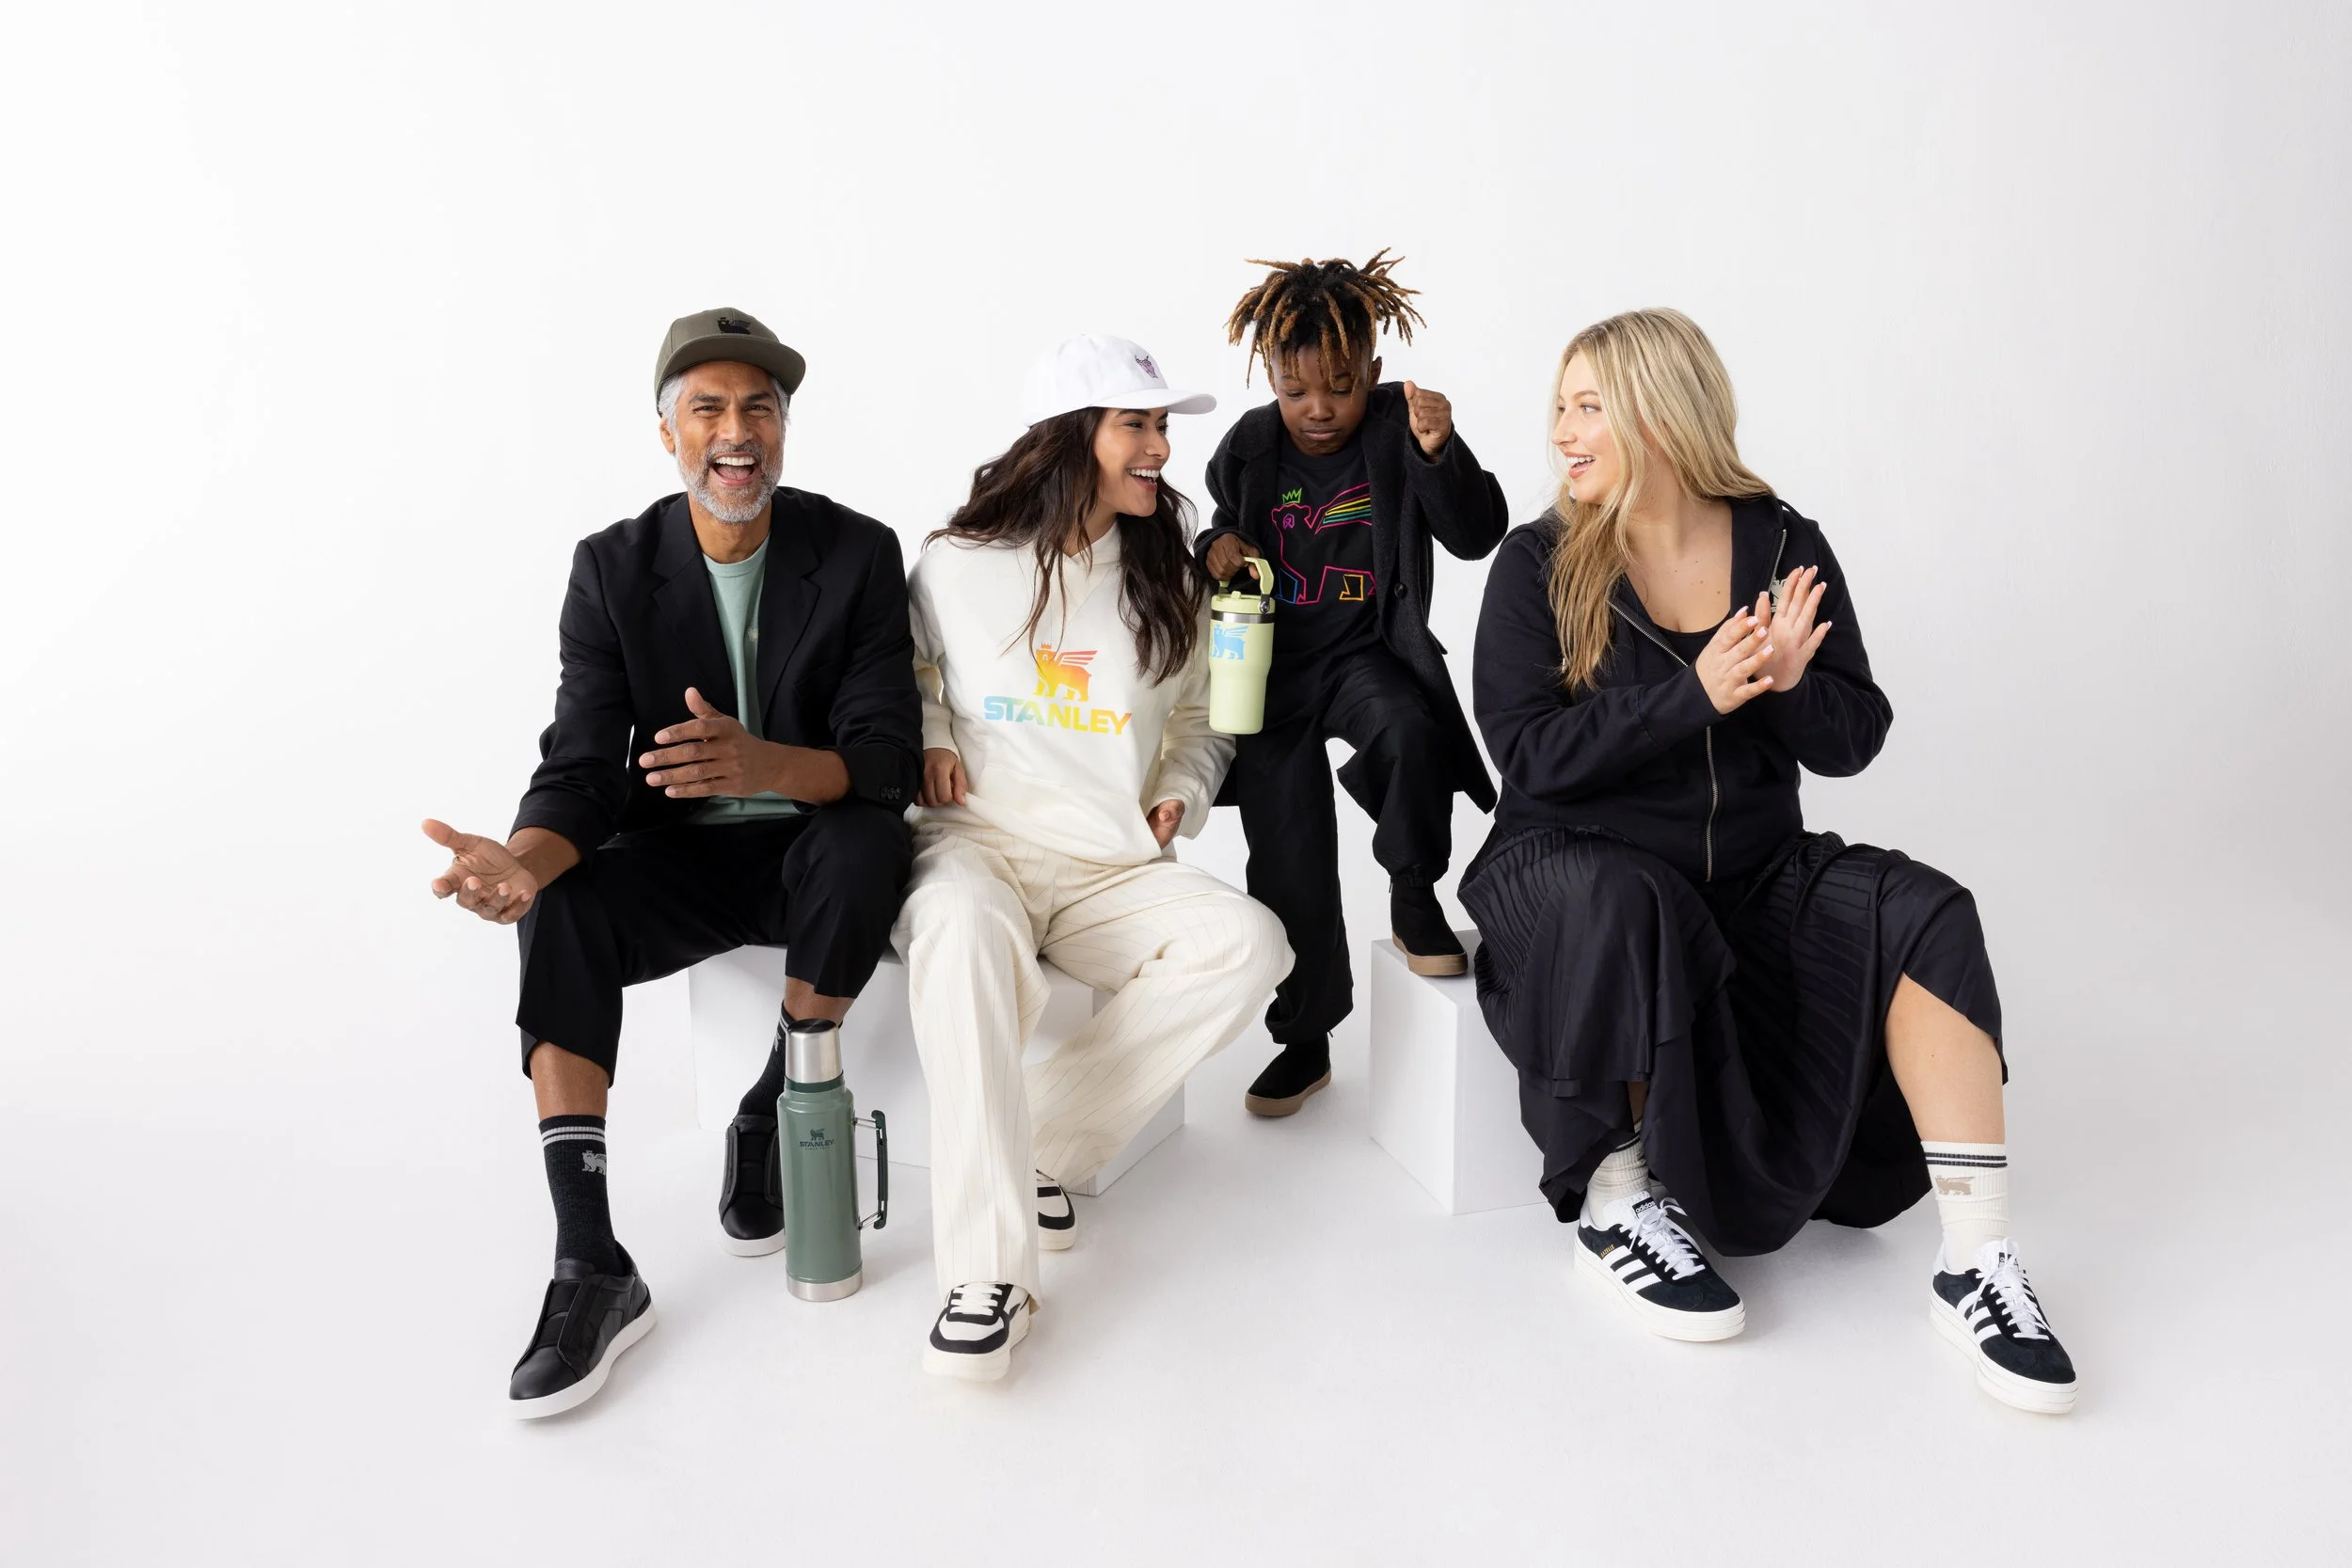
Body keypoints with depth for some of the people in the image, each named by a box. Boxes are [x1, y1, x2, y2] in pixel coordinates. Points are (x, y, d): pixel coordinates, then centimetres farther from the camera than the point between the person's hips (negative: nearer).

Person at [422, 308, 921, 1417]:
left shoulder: (857, 554, -8)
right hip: (681, 855, 2)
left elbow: (890, 758, -16)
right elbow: (583, 769, -10)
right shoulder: (614, 568, -3)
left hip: (812, 843, -1)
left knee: (864, 849, -36)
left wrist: (765, 763, -39)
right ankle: (590, 1267, -25)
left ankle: (771, 1121, -11)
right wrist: (527, 859, -35)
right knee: (559, 915, -28)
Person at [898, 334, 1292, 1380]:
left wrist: (1180, 793, 6)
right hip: (976, 837, -3)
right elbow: (907, 671, 20)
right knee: (963, 931, -40)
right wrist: (927, 738, 0)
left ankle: (1040, 1146, -20)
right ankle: (988, 1268, -38)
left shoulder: (1167, 586, 14)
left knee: (1248, 943, -26)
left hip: (1110, 870, 4)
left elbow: (1199, 721, 26)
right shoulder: (960, 564, 4)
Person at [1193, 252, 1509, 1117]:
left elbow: (1476, 534, -17)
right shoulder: (1249, 447, 2)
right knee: (1289, 859, 0)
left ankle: (1413, 894, -9)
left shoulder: (1396, 430, -8)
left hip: (1365, 651, -2)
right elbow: (1225, 526, 20)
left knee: (1409, 730, -38)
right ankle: (1305, 1037, 18)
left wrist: (1439, 453, -34)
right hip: (1273, 664, 3)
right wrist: (1215, 549, -4)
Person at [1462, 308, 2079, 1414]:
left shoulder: (1783, 546, 3)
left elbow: (1852, 742, 2)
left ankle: (1977, 1266, -19)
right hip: (1573, 861, -3)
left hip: (1753, 869, 3)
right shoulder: (1538, 564, -4)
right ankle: (1613, 1208, -17)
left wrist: (1788, 686, -20)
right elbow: (1527, 751, -14)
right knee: (1623, 908, -37)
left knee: (1923, 915, -21)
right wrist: (1697, 695, -22)